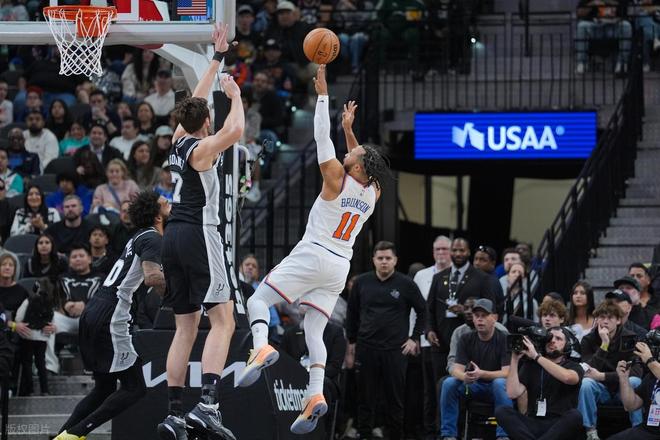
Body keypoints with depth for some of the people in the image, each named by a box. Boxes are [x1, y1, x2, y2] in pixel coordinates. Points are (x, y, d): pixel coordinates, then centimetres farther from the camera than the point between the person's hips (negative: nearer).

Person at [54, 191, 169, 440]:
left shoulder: (141, 237, 22)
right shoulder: (152, 238, -7)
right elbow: (153, 277, -24)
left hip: (92, 314, 10)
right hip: (110, 318, -10)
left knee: (104, 388, 18)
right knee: (134, 388, -6)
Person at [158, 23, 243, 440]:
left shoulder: (179, 140, 13)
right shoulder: (202, 148, -8)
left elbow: (196, 102, 28)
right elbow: (235, 130, -27)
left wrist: (219, 57, 32)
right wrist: (235, 94, -10)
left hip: (174, 236, 8)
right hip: (199, 234, -8)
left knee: (186, 326, 11)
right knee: (223, 320, -12)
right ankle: (207, 403, -29)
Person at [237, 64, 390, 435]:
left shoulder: (336, 179, -11)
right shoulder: (372, 194, 7)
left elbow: (323, 138, -9)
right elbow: (362, 166, 28)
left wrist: (323, 94, -4)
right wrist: (349, 129, 33)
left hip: (313, 255, -6)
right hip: (340, 266, 6)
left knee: (259, 301, 0)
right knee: (314, 332, 5)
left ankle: (262, 349, -29)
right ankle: (316, 395, -14)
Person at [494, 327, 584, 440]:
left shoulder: (574, 367, 7)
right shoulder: (531, 366, 15)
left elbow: (567, 377, -20)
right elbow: (513, 393, 0)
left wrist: (536, 356, -19)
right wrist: (515, 358, -5)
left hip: (560, 426, -2)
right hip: (533, 424, 2)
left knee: (575, 415, -35)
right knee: (501, 411, -22)